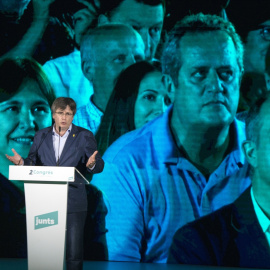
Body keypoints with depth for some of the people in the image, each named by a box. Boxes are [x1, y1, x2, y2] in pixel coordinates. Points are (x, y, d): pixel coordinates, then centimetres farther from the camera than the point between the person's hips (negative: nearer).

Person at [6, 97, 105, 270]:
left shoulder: (85, 137, 3)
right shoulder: (41, 136, 11)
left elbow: (99, 166, 0)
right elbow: (34, 162, 14)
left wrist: (91, 165, -22)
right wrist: (22, 162, -8)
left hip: (73, 203, -3)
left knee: (74, 251, -3)